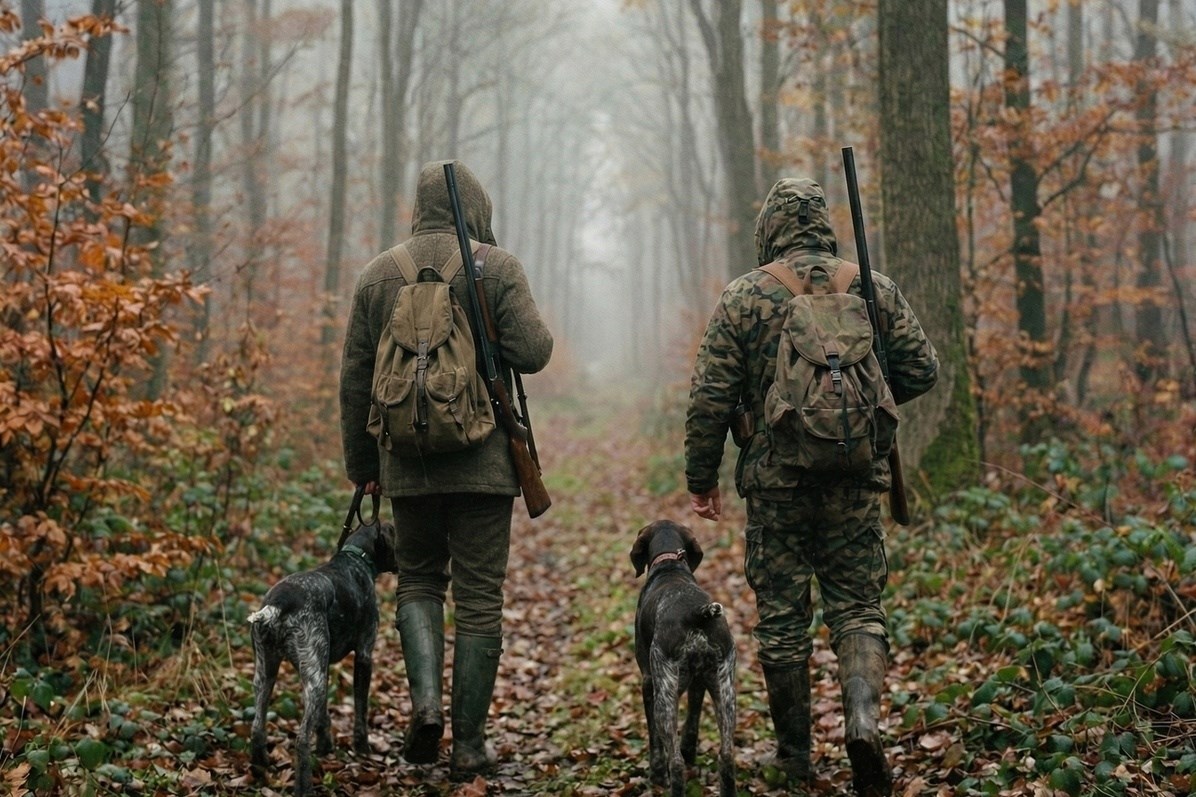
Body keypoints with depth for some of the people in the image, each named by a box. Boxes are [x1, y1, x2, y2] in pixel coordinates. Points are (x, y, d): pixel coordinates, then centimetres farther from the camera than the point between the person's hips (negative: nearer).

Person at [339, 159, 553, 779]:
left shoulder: (378, 274, 7)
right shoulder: (496, 267, -3)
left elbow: (355, 379, 9)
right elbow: (532, 352, -11)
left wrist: (361, 463, 17)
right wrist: (530, 324, 12)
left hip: (408, 462, 2)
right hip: (484, 462, -2)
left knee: (418, 578, 19)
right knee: (479, 594, 4)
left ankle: (425, 698, -2)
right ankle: (469, 741, 7)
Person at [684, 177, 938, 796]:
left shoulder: (744, 297, -3)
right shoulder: (874, 289, 3)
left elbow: (710, 397, -4)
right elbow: (921, 371, 6)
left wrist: (701, 477, 5)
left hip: (777, 478, -1)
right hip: (856, 478, 1)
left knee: (782, 617, 9)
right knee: (858, 606, 9)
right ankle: (862, 716, -15)